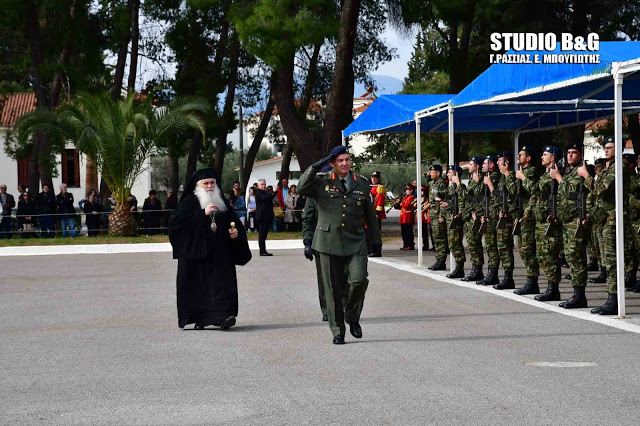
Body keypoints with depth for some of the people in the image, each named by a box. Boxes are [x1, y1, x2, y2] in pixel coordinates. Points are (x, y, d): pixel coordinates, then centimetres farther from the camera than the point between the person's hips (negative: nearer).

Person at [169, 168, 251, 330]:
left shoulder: (223, 203, 17)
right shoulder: (189, 203, 3)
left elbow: (235, 222, 24)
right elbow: (175, 221, -12)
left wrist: (236, 232, 0)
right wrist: (203, 213, -16)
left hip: (219, 254, 3)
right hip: (195, 253, -2)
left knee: (222, 283, -12)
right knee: (197, 286, -3)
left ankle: (223, 316, -22)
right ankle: (198, 319, 7)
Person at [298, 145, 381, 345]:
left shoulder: (361, 183, 11)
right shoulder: (322, 181, 4)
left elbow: (370, 213, 19)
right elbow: (302, 188, -14)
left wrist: (376, 238, 21)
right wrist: (315, 167, -15)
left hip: (355, 242, 1)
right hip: (329, 242, -1)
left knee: (359, 280, -17)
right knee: (333, 289, 2)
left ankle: (352, 317, 10)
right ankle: (337, 331, 13)